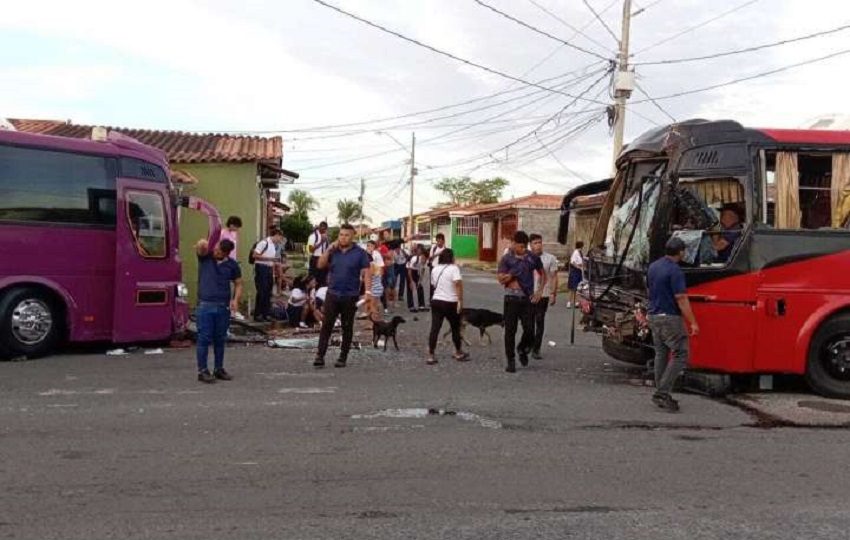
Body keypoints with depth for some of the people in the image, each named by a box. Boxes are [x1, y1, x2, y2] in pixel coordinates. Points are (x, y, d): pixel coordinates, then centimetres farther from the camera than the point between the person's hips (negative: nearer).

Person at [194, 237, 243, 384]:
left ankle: (219, 369, 22)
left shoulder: (232, 265, 6)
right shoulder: (205, 257, 1)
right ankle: (202, 371, 5)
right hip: (205, 305, -2)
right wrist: (203, 244, -40)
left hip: (224, 306, 3)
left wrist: (236, 299, -6)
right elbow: (200, 247, -19)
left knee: (220, 339, 11)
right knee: (204, 339, -2)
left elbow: (238, 284, 9)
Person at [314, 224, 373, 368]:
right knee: (326, 325, -2)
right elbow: (320, 265, 1)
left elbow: (366, 272, -6)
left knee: (347, 327, 7)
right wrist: (329, 250, -9)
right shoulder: (333, 250, 7)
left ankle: (343, 357, 16)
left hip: (350, 296, -2)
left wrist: (368, 291, -17)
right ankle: (320, 356, -1)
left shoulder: (360, 253, -3)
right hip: (332, 294, 2)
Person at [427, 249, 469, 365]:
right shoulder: (453, 268, -10)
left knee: (435, 328, 2)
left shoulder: (435, 269, 10)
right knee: (455, 328, 12)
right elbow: (458, 284, -20)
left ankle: (430, 356, -2)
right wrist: (461, 300, -18)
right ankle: (459, 353, 25)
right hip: (450, 303, -5)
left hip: (436, 301, 5)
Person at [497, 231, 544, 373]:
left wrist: (539, 291, 5)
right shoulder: (507, 259, 0)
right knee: (510, 330, 2)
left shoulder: (533, 258, 4)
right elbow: (501, 279, -4)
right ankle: (511, 361, 12)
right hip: (511, 298, -1)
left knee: (529, 330, -3)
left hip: (527, 299, 1)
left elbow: (543, 274, 16)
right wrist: (513, 273, -22)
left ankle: (522, 349, 28)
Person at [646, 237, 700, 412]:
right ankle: (662, 392, -11)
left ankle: (661, 394, 16)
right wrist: (693, 323, -16)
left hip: (654, 316, 9)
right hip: (670, 318, -9)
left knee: (661, 354, 13)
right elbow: (681, 299, -19)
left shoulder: (653, 267, 9)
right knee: (680, 355, -4)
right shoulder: (675, 271, -16)